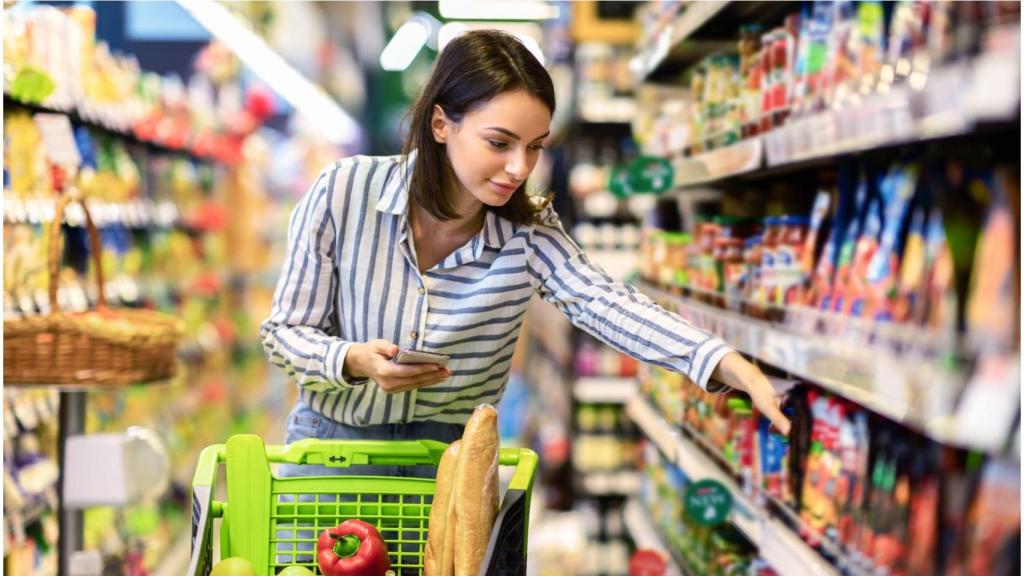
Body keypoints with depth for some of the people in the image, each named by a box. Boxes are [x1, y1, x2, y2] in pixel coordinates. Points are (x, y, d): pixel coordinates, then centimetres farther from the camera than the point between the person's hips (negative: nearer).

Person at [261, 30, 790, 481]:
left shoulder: (528, 234, -10)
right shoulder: (343, 193, -14)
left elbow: (608, 305, -27)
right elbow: (284, 331, -6)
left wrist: (731, 367, -44)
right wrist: (355, 361, -29)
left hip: (454, 454, 1)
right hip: (334, 437, -1)